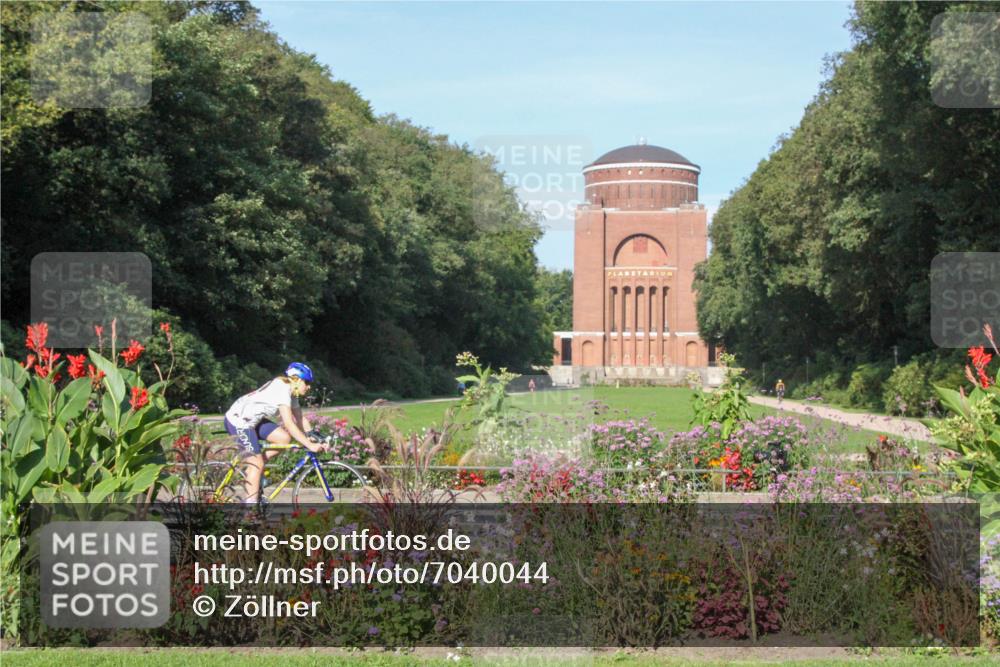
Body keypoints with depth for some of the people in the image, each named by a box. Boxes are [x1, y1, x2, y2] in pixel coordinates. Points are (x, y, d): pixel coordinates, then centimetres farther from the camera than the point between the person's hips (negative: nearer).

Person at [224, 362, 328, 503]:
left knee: (284, 439, -5)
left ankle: (252, 468, 8)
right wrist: (310, 445, -30)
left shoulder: (290, 392, 6)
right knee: (257, 464, -10)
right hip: (238, 420, -9)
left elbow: (300, 419, 7)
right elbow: (289, 424, -29)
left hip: (253, 420, 9)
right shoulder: (282, 390, -23)